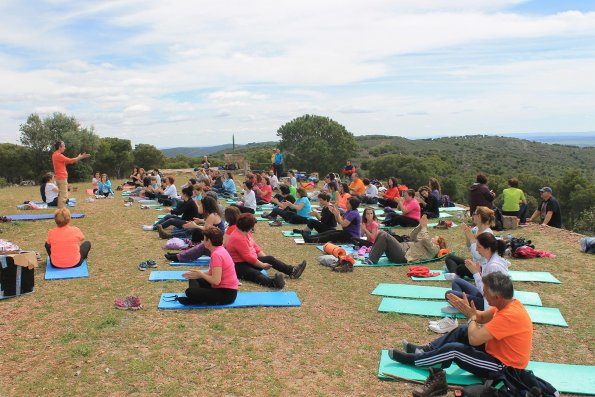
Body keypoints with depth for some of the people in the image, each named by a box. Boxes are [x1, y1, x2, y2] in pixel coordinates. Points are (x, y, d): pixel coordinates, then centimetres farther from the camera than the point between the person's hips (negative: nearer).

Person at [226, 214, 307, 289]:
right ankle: (273, 282, -68)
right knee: (255, 273, -38)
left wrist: (266, 258, 9)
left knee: (270, 258, -1)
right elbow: (248, 257, -25)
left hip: (251, 261, 11)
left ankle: (292, 271, -3)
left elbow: (255, 246, 17)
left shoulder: (245, 233, 8)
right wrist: (262, 265, -16)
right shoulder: (237, 238, -25)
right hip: (239, 266, -11)